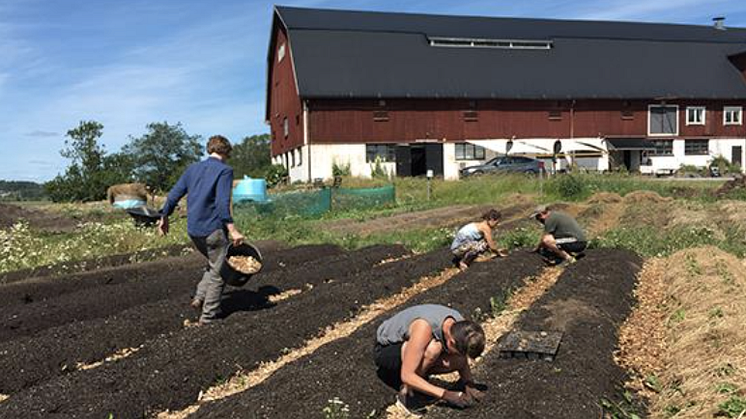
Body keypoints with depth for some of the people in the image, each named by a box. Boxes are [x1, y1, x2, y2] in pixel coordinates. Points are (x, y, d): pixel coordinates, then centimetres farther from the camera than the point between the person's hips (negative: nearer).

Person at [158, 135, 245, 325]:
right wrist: (232, 230, -24)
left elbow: (174, 195, 12)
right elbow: (222, 202, -21)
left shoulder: (192, 168, 11)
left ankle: (200, 297, 16)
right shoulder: (224, 170, -8)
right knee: (218, 272, 6)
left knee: (213, 263, 26)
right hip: (213, 229, -7)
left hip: (193, 230, 7)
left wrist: (164, 217, 23)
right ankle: (208, 315, 10)